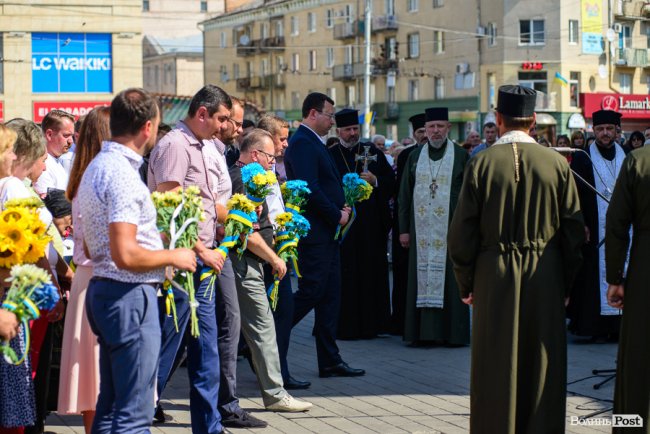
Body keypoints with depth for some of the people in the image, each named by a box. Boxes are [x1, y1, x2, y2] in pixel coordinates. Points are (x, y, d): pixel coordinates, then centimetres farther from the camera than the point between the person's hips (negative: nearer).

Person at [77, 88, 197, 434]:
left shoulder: (97, 167, 15)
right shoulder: (122, 174, -18)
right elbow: (126, 255, -25)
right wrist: (172, 257, -10)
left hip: (103, 288, 10)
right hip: (130, 294, -10)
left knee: (110, 404, 16)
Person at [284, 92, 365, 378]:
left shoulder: (314, 143, 18)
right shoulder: (302, 143, -14)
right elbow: (309, 188, -23)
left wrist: (340, 208, 6)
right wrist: (337, 215, -14)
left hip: (326, 232, 10)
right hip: (314, 231, -10)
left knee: (330, 296, 10)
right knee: (310, 292, -10)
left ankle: (330, 361, 13)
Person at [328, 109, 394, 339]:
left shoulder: (373, 152, 11)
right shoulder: (328, 156, 4)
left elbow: (391, 183, 8)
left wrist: (375, 181, -10)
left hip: (371, 224, 2)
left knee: (372, 274, 3)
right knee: (345, 276, -4)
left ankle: (371, 324, 9)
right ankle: (345, 326, 1)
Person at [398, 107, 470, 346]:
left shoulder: (461, 156, 1)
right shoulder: (415, 156, 11)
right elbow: (404, 195, 12)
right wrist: (404, 229, 6)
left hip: (450, 228, -3)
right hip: (422, 230, 3)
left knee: (450, 280, -2)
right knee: (422, 279, 2)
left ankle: (454, 332, 4)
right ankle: (424, 332, 7)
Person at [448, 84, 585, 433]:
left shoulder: (481, 163, -7)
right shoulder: (557, 163, -3)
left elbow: (462, 231, -6)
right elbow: (574, 230, 0)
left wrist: (466, 284, 5)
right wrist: (565, 283, 9)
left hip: (494, 274, -1)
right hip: (545, 277, 1)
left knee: (496, 368, 7)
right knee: (542, 365, 10)